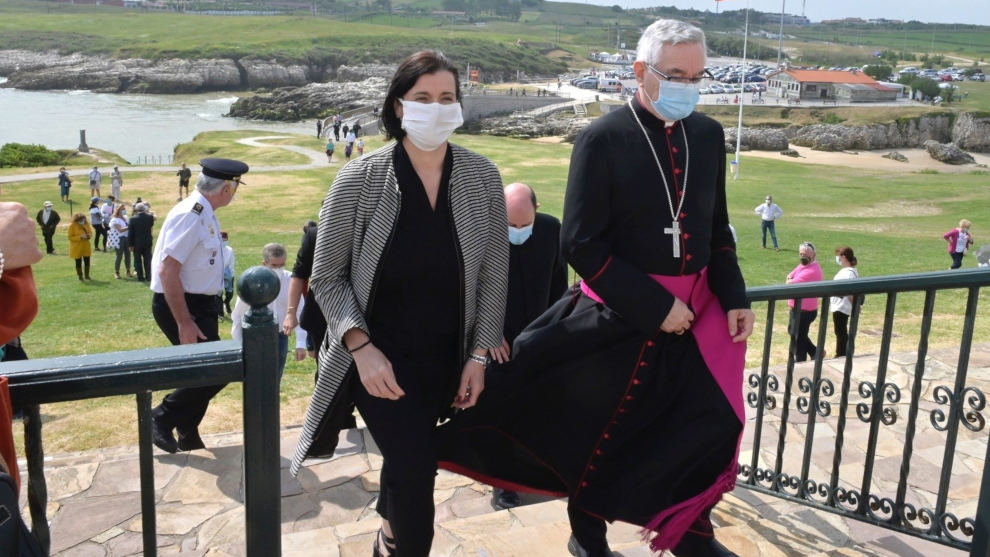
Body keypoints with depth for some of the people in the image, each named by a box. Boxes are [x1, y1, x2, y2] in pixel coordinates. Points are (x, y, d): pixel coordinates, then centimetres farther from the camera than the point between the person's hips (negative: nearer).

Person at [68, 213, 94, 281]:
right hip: (77, 248, -4)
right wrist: (80, 237, -26)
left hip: (86, 246, 4)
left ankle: (87, 276, 27)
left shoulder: (86, 224, 0)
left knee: (87, 261, 9)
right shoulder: (72, 226, -15)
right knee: (78, 262, 5)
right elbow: (70, 237, -16)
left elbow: (90, 232, 12)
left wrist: (89, 235, -12)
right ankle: (80, 277, 17)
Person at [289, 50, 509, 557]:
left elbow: (493, 272, 1)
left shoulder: (482, 177, -6)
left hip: (447, 360, 3)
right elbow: (327, 277, -6)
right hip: (379, 358, -3)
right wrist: (361, 346, -18)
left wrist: (478, 355, -2)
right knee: (416, 468, -17)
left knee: (407, 464, 19)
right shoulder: (359, 180, -13)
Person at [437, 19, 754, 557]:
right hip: (617, 315, -5)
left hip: (695, 310, 5)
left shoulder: (708, 134, 3)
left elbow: (717, 227, 12)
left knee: (711, 422, 12)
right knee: (600, 431, 11)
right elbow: (582, 244, -17)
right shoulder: (602, 140, -14)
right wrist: (654, 306, -19)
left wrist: (734, 298, -1)